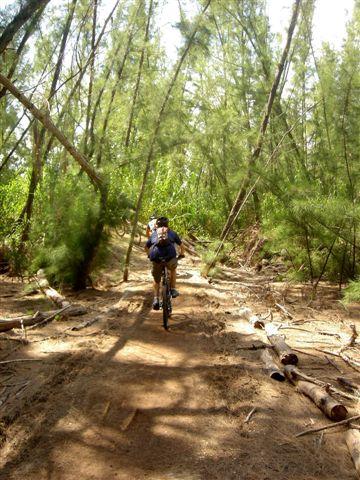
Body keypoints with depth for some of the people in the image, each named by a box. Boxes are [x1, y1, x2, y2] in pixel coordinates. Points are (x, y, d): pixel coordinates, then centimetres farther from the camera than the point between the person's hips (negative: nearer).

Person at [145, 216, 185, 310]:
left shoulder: (154, 234, 28)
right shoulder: (172, 233, 26)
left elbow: (146, 247, 37)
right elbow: (181, 245, 35)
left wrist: (149, 255, 56)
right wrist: (181, 254, 53)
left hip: (156, 257, 1)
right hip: (170, 256, -1)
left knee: (156, 280, 24)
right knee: (173, 269, 34)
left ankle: (156, 299, 14)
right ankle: (173, 290, 27)